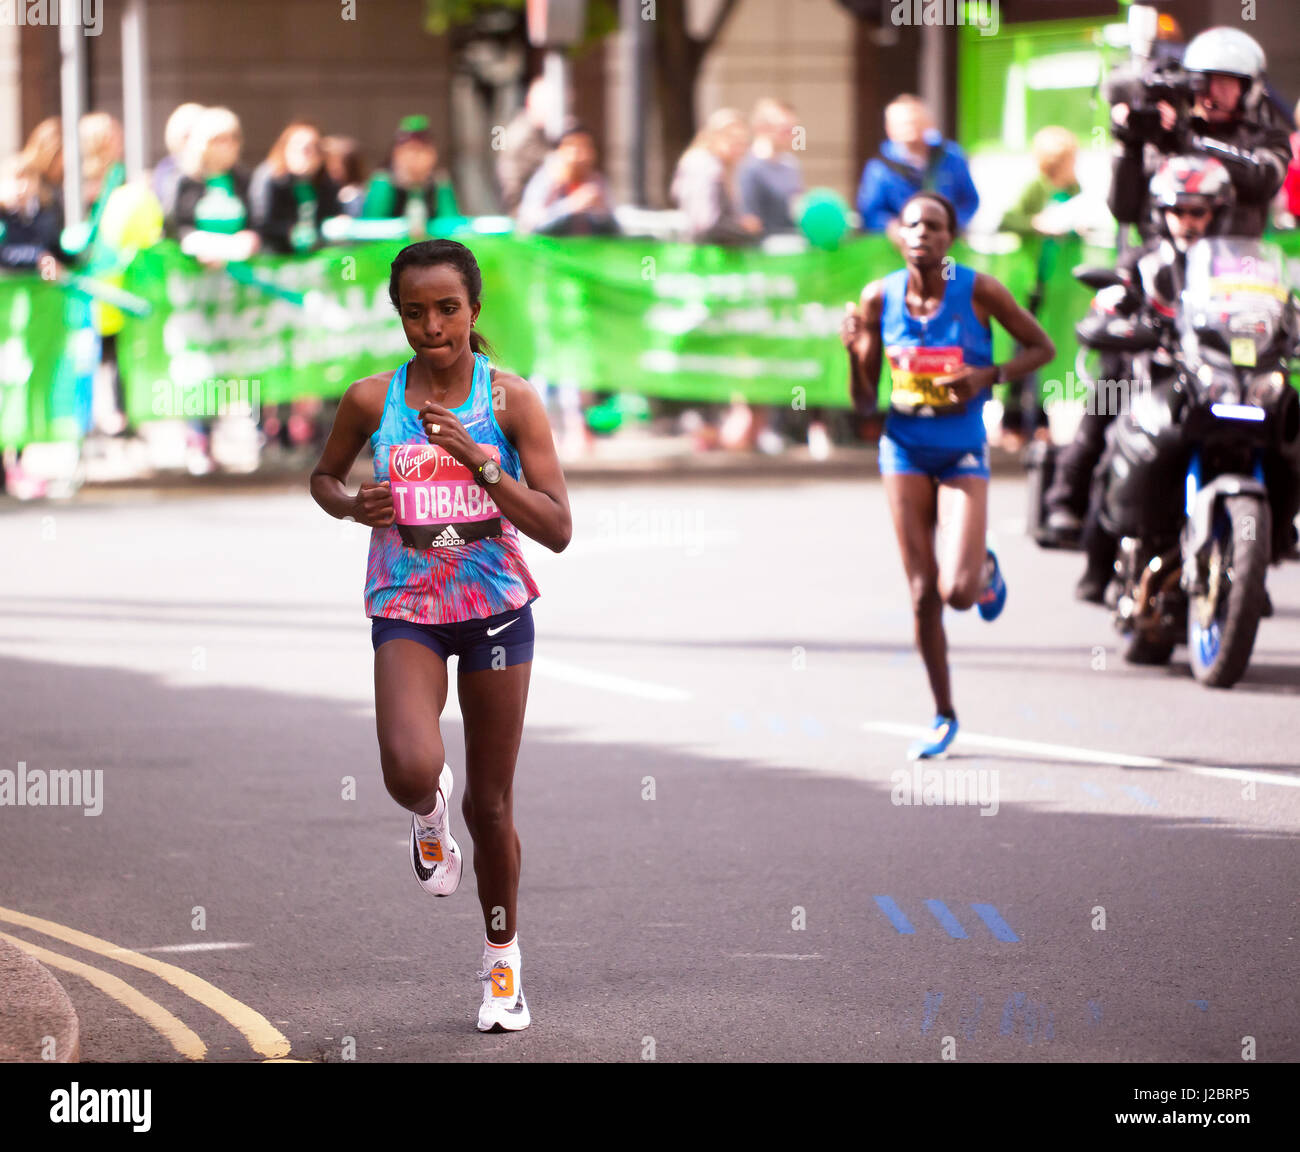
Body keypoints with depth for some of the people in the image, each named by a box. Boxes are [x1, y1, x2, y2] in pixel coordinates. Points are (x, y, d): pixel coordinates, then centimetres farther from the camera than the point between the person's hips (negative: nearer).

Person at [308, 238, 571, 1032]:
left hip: (496, 609, 0)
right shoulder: (373, 401, -5)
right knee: (410, 771, -26)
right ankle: (431, 812, 13)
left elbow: (558, 529, -12)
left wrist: (479, 461, -23)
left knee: (493, 807, 7)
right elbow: (324, 475, 15)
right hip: (407, 610, 0)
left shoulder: (511, 401, -9)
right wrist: (351, 505, -8)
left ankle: (503, 961, 28)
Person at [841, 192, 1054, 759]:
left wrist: (987, 376, -15)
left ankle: (986, 570, 22)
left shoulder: (978, 290, -11)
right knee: (923, 594, 3)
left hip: (963, 451, -2)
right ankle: (943, 715, 18)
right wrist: (854, 350, -17)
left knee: (957, 591, -16)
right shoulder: (880, 298, -4)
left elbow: (1042, 348, 0)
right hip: (905, 449, 2)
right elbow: (864, 401, 2)